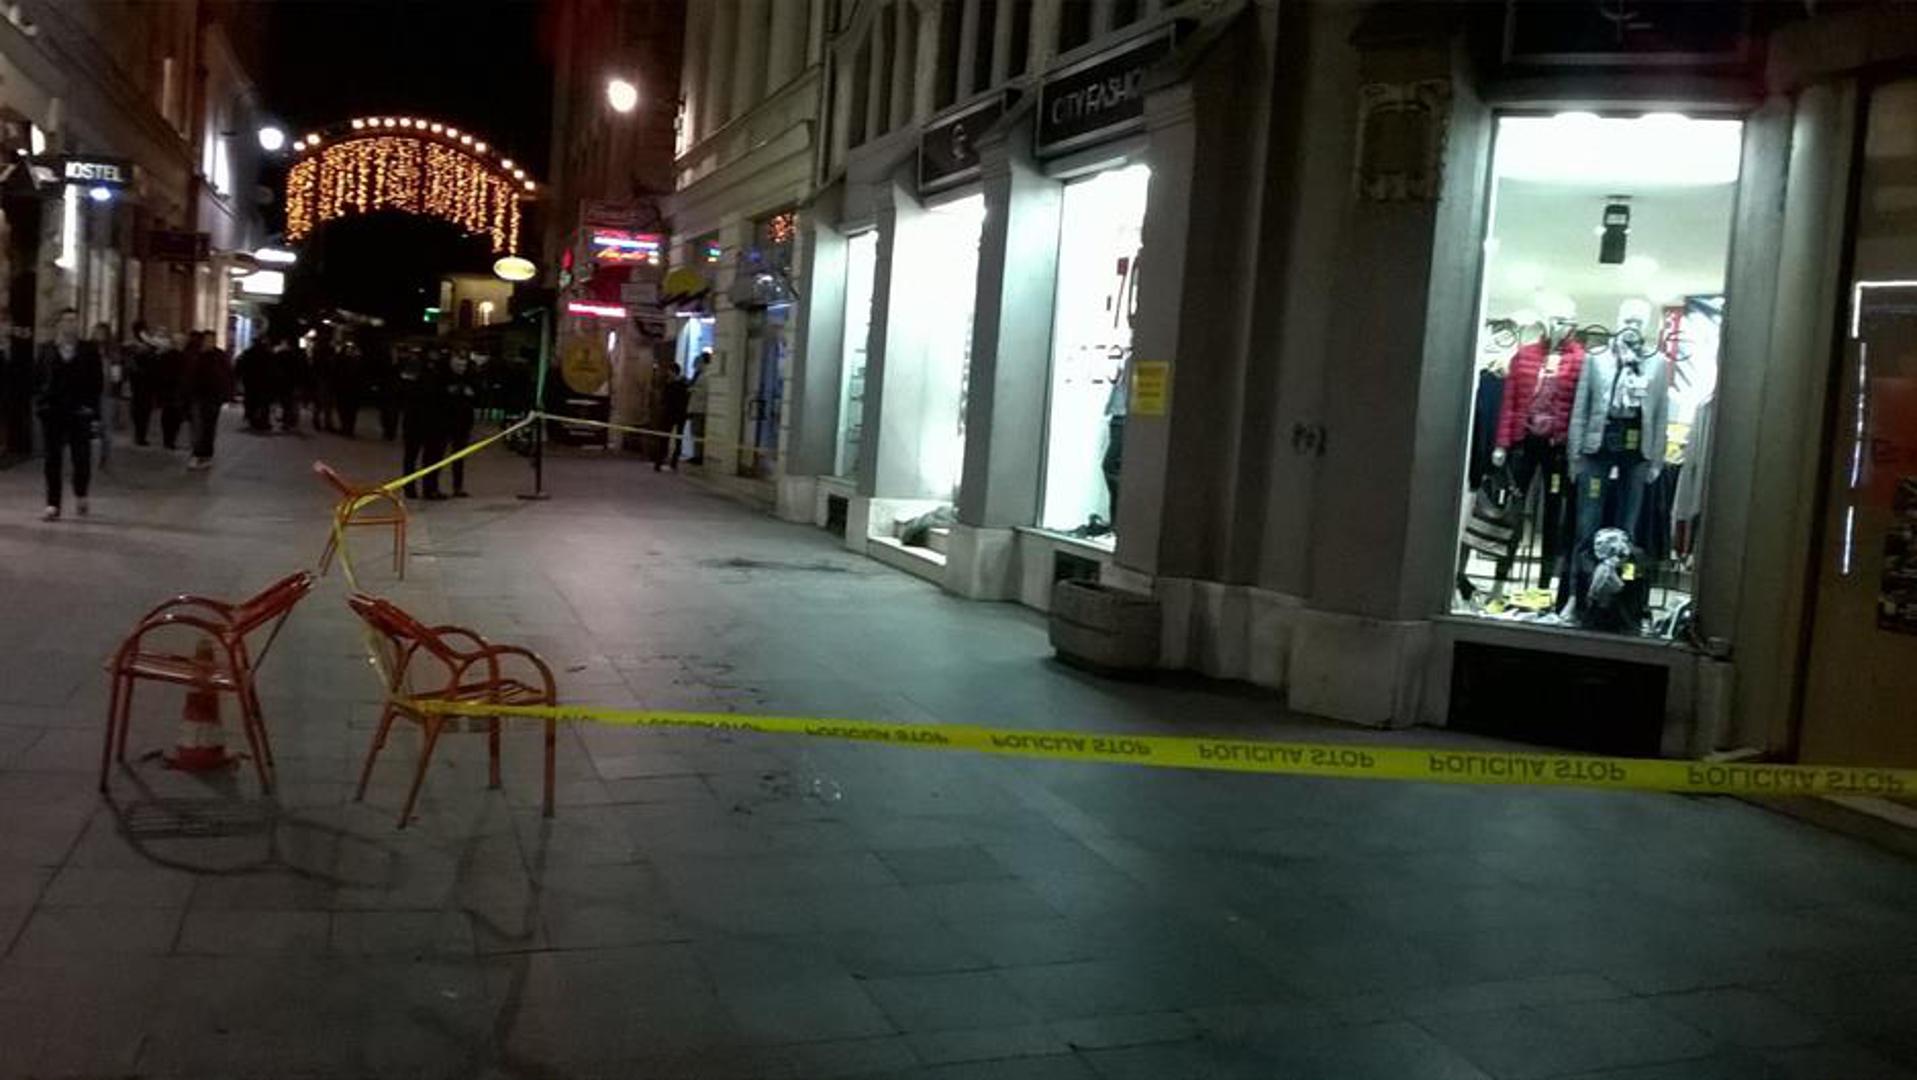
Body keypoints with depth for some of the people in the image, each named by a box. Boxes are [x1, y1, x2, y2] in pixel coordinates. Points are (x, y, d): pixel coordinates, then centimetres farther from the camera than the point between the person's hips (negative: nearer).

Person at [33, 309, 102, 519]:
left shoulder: (89, 350, 3)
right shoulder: (46, 351, 6)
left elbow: (97, 382, 4)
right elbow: (36, 379, 8)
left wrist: (90, 405, -5)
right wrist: (40, 402, -4)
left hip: (79, 412, -1)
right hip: (52, 412, 1)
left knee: (82, 457, -3)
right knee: (53, 459, 3)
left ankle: (80, 494, 24)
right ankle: (53, 503, 8)